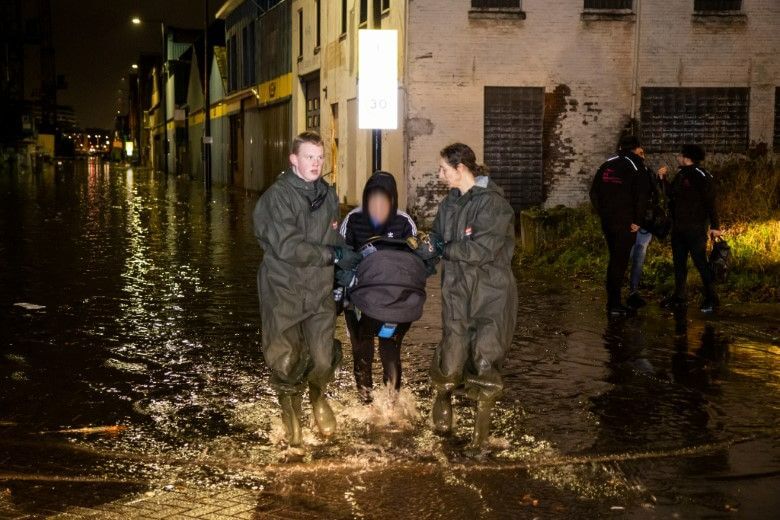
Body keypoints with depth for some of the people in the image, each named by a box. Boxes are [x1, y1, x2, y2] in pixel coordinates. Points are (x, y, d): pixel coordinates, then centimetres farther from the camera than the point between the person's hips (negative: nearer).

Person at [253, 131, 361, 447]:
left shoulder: (328, 195, 7)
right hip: (284, 292, -4)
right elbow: (287, 246, -22)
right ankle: (291, 413, 32)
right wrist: (333, 255, -18)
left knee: (323, 359, -2)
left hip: (320, 290, 4)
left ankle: (318, 397, 33)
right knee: (286, 361, 4)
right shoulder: (277, 196, -14)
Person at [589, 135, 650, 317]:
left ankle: (612, 301, 20)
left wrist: (602, 213, 14)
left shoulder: (607, 165, 8)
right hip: (625, 223, -5)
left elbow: (594, 192, 11)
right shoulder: (636, 167, -8)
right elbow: (641, 196, -17)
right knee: (620, 261, -1)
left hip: (607, 220, 5)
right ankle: (614, 305, -1)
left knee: (614, 259, 16)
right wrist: (637, 221, -11)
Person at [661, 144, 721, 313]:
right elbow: (671, 193, 23)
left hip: (695, 228, -9)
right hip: (679, 227, 9)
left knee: (700, 262, -7)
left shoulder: (701, 176, -12)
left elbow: (710, 202, -15)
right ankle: (679, 296, 23)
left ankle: (710, 299, 0)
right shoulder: (680, 174, 12)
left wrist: (715, 226, -17)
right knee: (679, 262, 14)